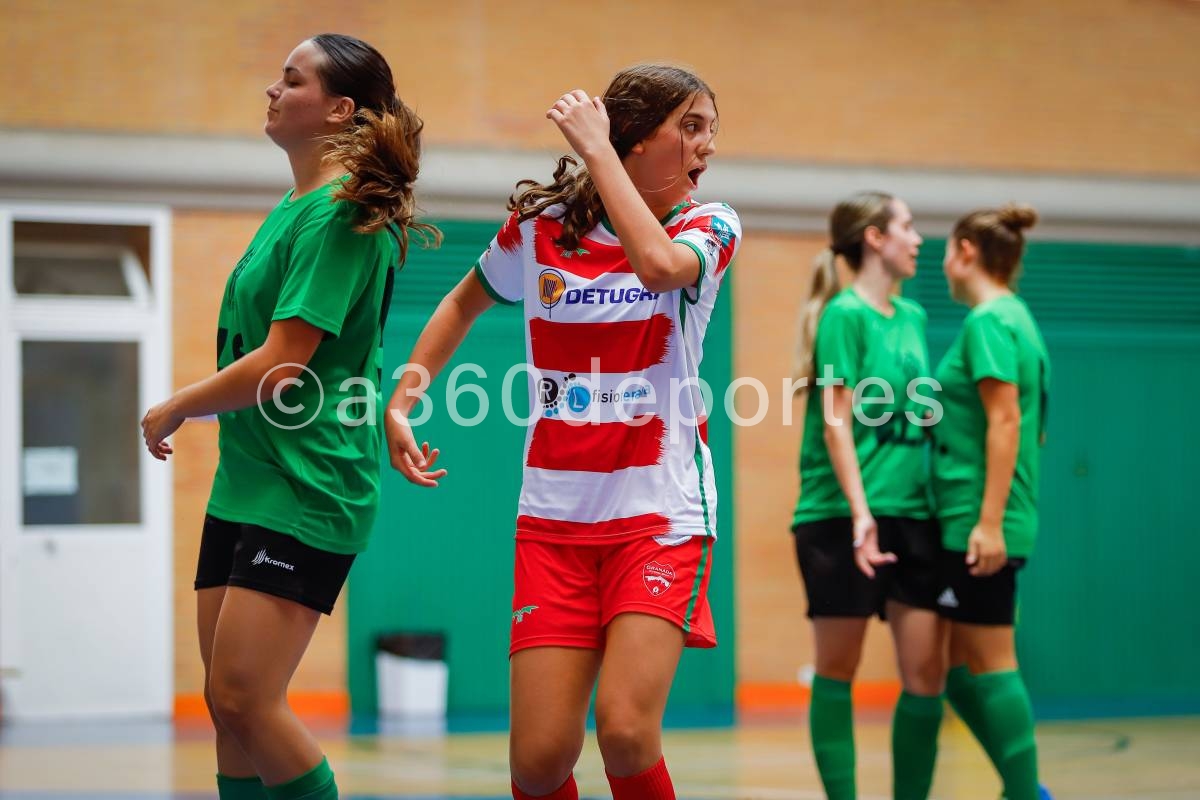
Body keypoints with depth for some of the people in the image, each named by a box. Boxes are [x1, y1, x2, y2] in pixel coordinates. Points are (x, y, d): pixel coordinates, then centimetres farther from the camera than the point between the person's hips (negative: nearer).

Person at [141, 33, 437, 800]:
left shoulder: (337, 213, -14)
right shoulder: (295, 207, 15)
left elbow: (279, 365, -18)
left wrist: (174, 409, -5)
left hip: (305, 491, -9)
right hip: (245, 481, 10)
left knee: (245, 698, -14)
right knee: (228, 702, 7)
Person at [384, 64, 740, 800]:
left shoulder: (710, 227, 0)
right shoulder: (539, 227, 4)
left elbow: (658, 265, -24)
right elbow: (466, 302, 24)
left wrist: (596, 151, -17)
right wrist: (402, 400, 14)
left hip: (662, 517, -2)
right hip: (555, 518, 2)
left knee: (626, 733, -19)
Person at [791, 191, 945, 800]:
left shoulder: (912, 317, 15)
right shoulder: (845, 314, -6)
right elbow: (836, 422, -12)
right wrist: (860, 511, -20)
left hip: (914, 515, 6)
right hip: (843, 519, -6)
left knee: (927, 672, 0)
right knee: (837, 671, 2)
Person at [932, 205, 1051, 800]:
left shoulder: (988, 322, -11)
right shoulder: (1015, 319, 17)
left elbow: (1005, 421, -20)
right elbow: (1030, 428, 21)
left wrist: (989, 522, -23)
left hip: (977, 524, -10)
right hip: (965, 524, 10)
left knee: (989, 663, -5)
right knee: (955, 664, 13)